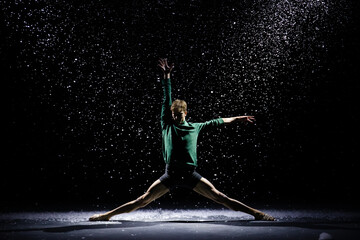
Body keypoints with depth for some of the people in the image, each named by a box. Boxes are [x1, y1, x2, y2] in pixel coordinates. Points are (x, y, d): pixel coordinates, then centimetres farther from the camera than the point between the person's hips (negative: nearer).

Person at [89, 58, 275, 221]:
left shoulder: (195, 127, 11)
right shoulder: (166, 125, 8)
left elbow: (216, 122, 22)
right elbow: (166, 100, 7)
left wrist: (236, 119, 28)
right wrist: (166, 76, 7)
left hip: (190, 174, 1)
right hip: (170, 175, -1)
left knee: (220, 198, -3)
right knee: (143, 201, -3)